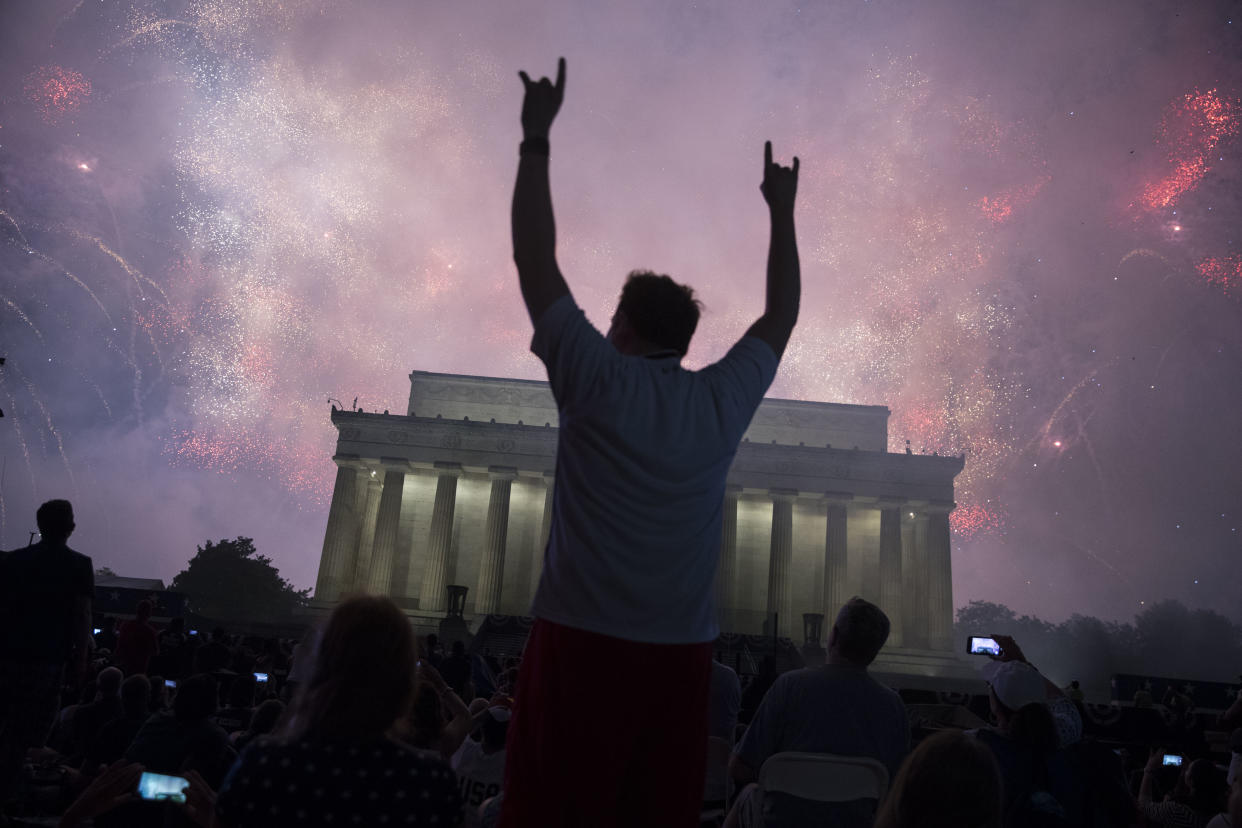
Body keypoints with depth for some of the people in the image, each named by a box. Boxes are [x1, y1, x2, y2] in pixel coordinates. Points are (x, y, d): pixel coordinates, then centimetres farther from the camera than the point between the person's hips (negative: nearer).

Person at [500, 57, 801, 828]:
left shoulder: (599, 382, -3)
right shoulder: (724, 400, 6)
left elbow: (535, 259, 3)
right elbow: (782, 314, 23)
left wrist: (537, 141, 10)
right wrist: (783, 211, 33)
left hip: (583, 644, -3)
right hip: (682, 654, 4)